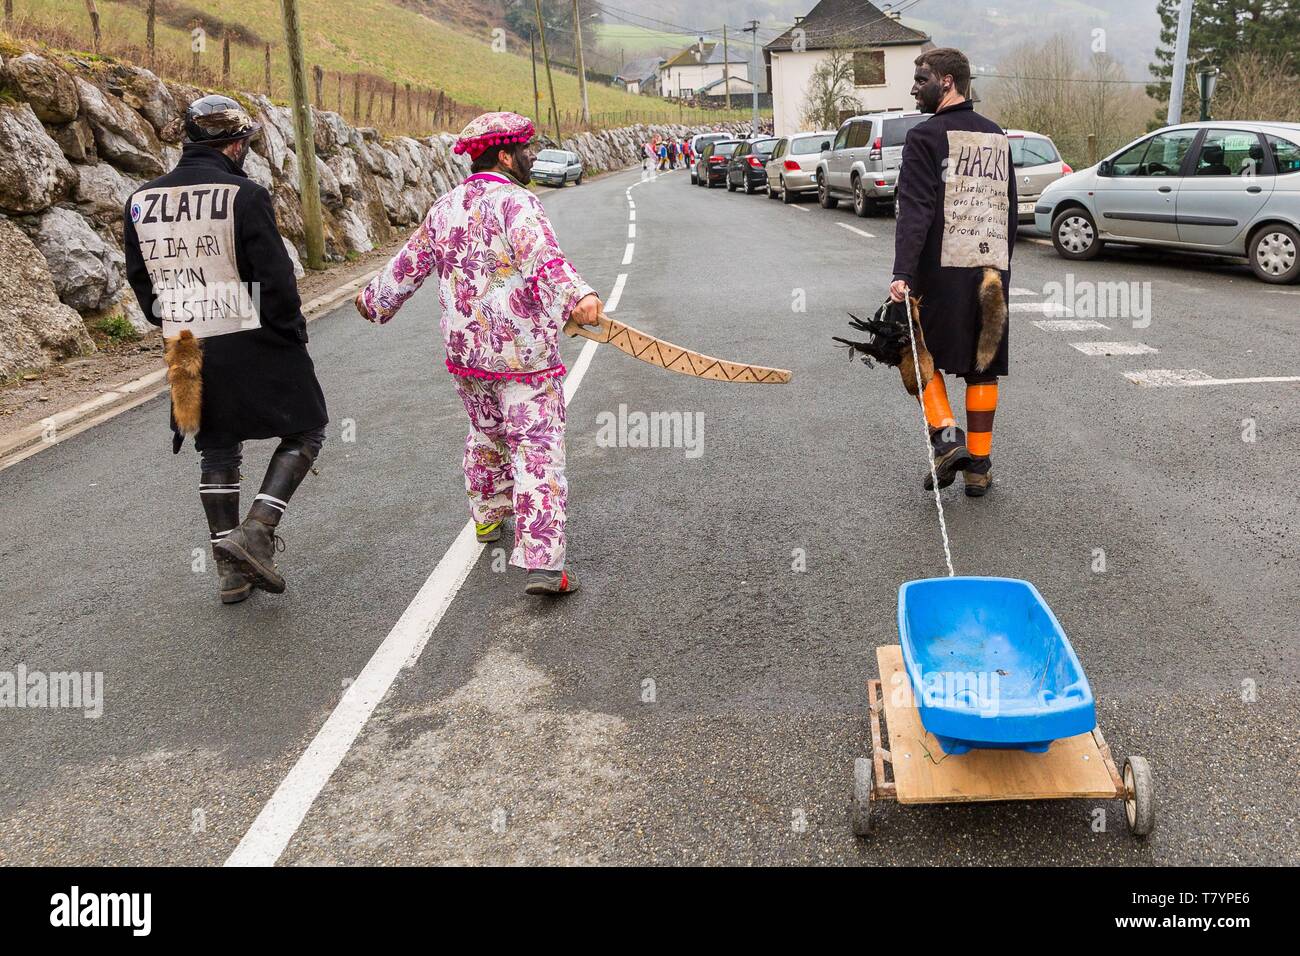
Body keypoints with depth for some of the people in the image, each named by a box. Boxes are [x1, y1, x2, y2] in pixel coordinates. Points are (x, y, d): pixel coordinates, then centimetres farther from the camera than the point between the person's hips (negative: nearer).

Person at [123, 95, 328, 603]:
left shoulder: (142, 201, 6)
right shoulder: (244, 195, -13)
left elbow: (140, 280, 12)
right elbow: (275, 275, -14)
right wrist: (294, 331, -1)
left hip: (187, 348, 6)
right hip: (253, 342, -6)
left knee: (217, 450, 15)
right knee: (304, 431, 10)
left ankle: (231, 569, 19)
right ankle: (256, 528, -6)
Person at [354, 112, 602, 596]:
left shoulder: (445, 208, 10)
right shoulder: (515, 202, -12)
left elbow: (409, 265, 21)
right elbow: (542, 256, -32)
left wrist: (374, 300, 38)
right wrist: (578, 294, -47)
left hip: (465, 351, 7)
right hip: (524, 354, -7)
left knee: (486, 433, 27)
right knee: (538, 449, -6)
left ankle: (488, 515, 47)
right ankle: (541, 563, -12)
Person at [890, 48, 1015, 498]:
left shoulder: (926, 136, -7)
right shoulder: (997, 137, 16)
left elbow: (915, 210, -18)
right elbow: (1010, 209, 20)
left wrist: (903, 273, -23)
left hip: (942, 271, -6)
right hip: (993, 269, 6)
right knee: (983, 366, 10)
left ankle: (946, 437, -6)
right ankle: (979, 465, 14)